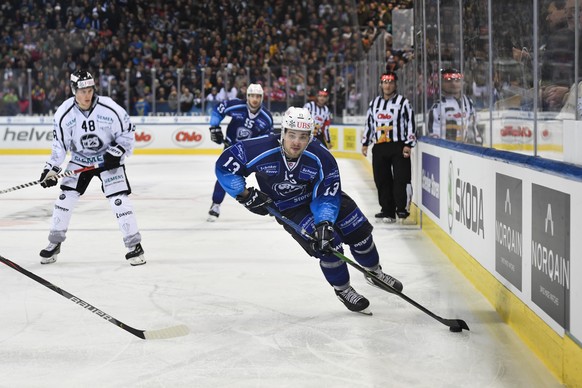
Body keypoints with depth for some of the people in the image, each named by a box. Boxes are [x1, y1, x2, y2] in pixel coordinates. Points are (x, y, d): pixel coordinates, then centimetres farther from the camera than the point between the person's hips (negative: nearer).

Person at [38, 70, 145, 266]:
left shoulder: (109, 108, -22)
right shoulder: (64, 113, -16)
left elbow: (128, 132, -10)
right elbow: (59, 144, -6)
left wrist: (116, 153, -22)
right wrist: (51, 169, -12)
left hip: (108, 158, -2)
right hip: (79, 159, 3)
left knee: (119, 199, -13)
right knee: (66, 197, -3)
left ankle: (134, 245, -2)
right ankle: (54, 243, 14)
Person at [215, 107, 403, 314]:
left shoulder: (321, 158, -28)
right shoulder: (263, 149, -32)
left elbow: (327, 196, -22)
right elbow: (224, 164, -24)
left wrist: (325, 223, -37)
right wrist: (245, 195, -25)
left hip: (319, 195, 3)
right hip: (289, 208, -3)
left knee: (359, 229, 2)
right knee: (327, 244, -18)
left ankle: (374, 272, 31)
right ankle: (342, 290, 7)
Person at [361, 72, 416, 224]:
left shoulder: (403, 102, -1)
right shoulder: (374, 103, 14)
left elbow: (410, 123, -4)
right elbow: (369, 124, 21)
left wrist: (408, 144, -11)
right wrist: (365, 143, 17)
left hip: (398, 146, -5)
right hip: (379, 147, 5)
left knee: (401, 178, -12)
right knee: (382, 180, 3)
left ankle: (402, 208, -7)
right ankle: (388, 211, 8)